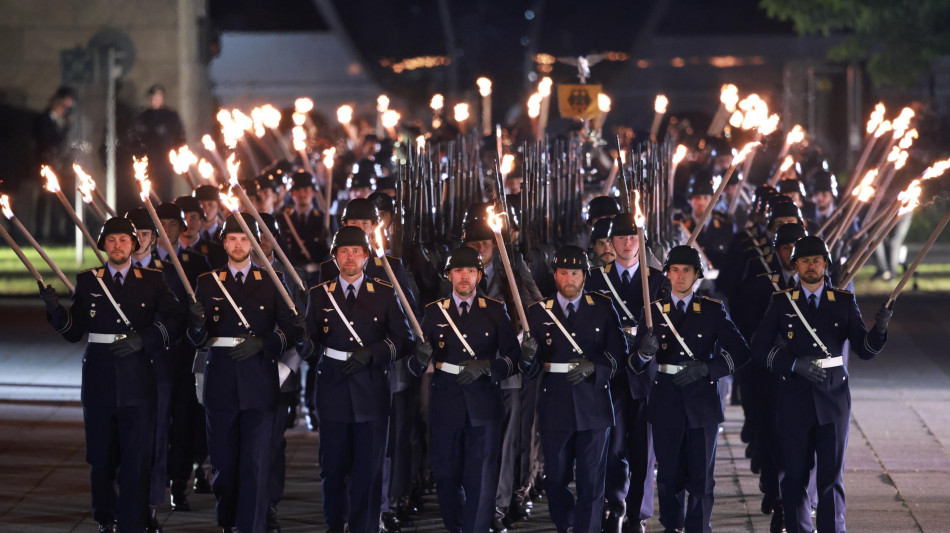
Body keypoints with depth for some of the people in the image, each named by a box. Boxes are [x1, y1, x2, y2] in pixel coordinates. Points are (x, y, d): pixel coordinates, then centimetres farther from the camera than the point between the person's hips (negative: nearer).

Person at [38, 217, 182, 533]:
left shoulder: (152, 281, 7)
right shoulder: (87, 281, 9)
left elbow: (173, 322, 0)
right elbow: (74, 332, 6)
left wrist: (143, 339, -14)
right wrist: (54, 308, -10)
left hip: (137, 376, -1)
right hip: (99, 375, 1)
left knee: (137, 456, -7)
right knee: (102, 456, 8)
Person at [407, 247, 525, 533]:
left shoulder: (495, 311, 5)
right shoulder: (434, 311, 6)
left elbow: (514, 358, 2)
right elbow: (415, 366, 2)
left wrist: (486, 366, -16)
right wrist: (421, 359, -22)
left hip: (483, 407, -1)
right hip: (446, 406, 1)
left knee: (481, 480, -7)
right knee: (447, 477, 7)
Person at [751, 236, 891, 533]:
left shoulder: (844, 302, 6)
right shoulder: (782, 302, 4)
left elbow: (865, 350, 1)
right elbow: (760, 348, -1)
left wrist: (879, 329, -20)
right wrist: (795, 364, -14)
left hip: (833, 397, 0)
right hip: (794, 396, 0)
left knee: (831, 475, -3)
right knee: (795, 474, 5)